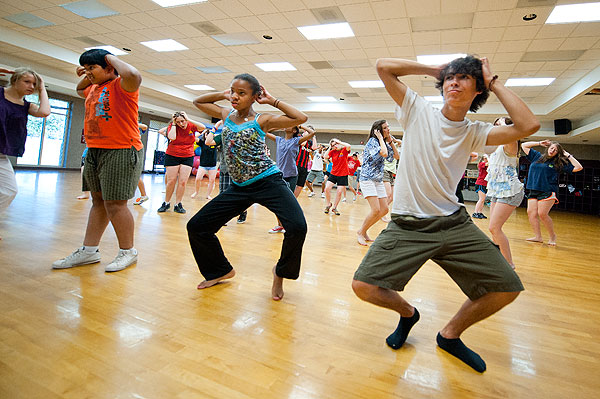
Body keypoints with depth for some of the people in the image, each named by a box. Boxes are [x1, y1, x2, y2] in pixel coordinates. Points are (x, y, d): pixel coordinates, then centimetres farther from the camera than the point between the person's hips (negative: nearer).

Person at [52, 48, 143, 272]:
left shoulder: (120, 85, -8)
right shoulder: (94, 89, 20)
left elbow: (133, 75, -32)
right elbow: (80, 91, 44)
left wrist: (113, 59, -13)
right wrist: (86, 77, 22)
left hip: (121, 152, -9)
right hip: (95, 151, 10)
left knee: (115, 204, -7)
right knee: (98, 202, 13)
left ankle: (128, 251, 8)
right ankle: (89, 251, 22)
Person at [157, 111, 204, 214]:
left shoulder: (191, 125, -2)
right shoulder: (172, 126, -5)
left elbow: (203, 127, -21)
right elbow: (172, 137, -24)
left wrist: (188, 120, -18)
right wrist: (173, 124, -14)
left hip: (188, 157, 1)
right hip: (172, 156, -1)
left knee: (183, 182, -3)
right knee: (171, 181, 1)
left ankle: (178, 204, 7)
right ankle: (166, 203, 16)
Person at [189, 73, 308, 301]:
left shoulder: (261, 121, -4)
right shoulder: (226, 116, 10)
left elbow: (301, 118, -11)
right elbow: (198, 101, 24)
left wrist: (272, 101, -5)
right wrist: (223, 94, 11)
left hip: (268, 182, -5)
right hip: (239, 187, 5)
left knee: (297, 227, -27)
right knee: (196, 226, 2)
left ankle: (280, 273, 3)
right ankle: (221, 270, 23)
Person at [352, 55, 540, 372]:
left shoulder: (474, 133, 7)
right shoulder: (418, 111, 1)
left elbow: (528, 126, -9)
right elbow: (384, 66, -2)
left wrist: (494, 83, 0)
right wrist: (435, 70, 4)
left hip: (454, 223, 3)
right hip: (407, 225, -2)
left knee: (507, 288, -1)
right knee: (363, 286, -14)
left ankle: (450, 334, 26)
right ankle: (407, 313, 22)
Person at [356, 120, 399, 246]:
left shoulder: (384, 143, 14)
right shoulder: (372, 141, -11)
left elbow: (397, 156, 15)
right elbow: (384, 153, -27)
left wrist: (390, 141, 9)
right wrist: (380, 137, -14)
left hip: (378, 180, 9)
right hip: (367, 178, -9)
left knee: (384, 210, 3)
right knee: (376, 210, -16)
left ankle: (364, 231, 16)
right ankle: (360, 232, 3)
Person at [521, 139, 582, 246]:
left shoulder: (559, 163, 8)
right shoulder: (537, 157, 17)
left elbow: (578, 167, 4)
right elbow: (524, 145, 23)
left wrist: (568, 156, 7)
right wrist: (539, 143, 18)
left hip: (547, 192, -4)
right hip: (533, 191, 4)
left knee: (542, 214, -14)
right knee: (531, 213, -5)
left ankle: (552, 236, 4)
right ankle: (538, 236, 2)